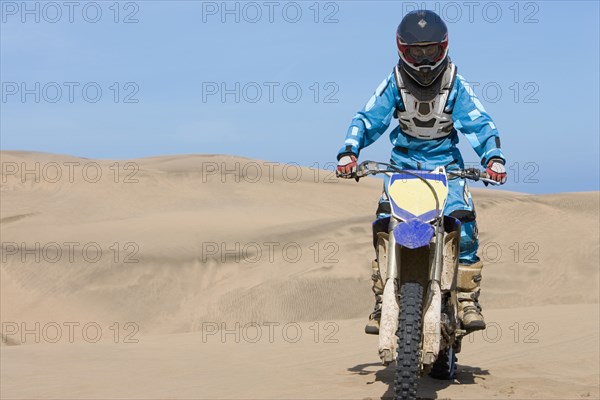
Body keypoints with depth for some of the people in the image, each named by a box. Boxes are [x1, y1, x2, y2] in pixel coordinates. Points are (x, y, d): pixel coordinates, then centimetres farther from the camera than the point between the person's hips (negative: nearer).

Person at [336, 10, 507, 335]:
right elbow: (367, 119, -8)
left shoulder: (455, 84, -6)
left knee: (463, 222, -22)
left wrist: (493, 156, -30)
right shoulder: (394, 82, -5)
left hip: (445, 163, 0)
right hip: (403, 162, 1)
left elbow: (479, 122, -12)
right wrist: (349, 151, -26)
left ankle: (468, 299, -11)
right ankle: (381, 303, -10)